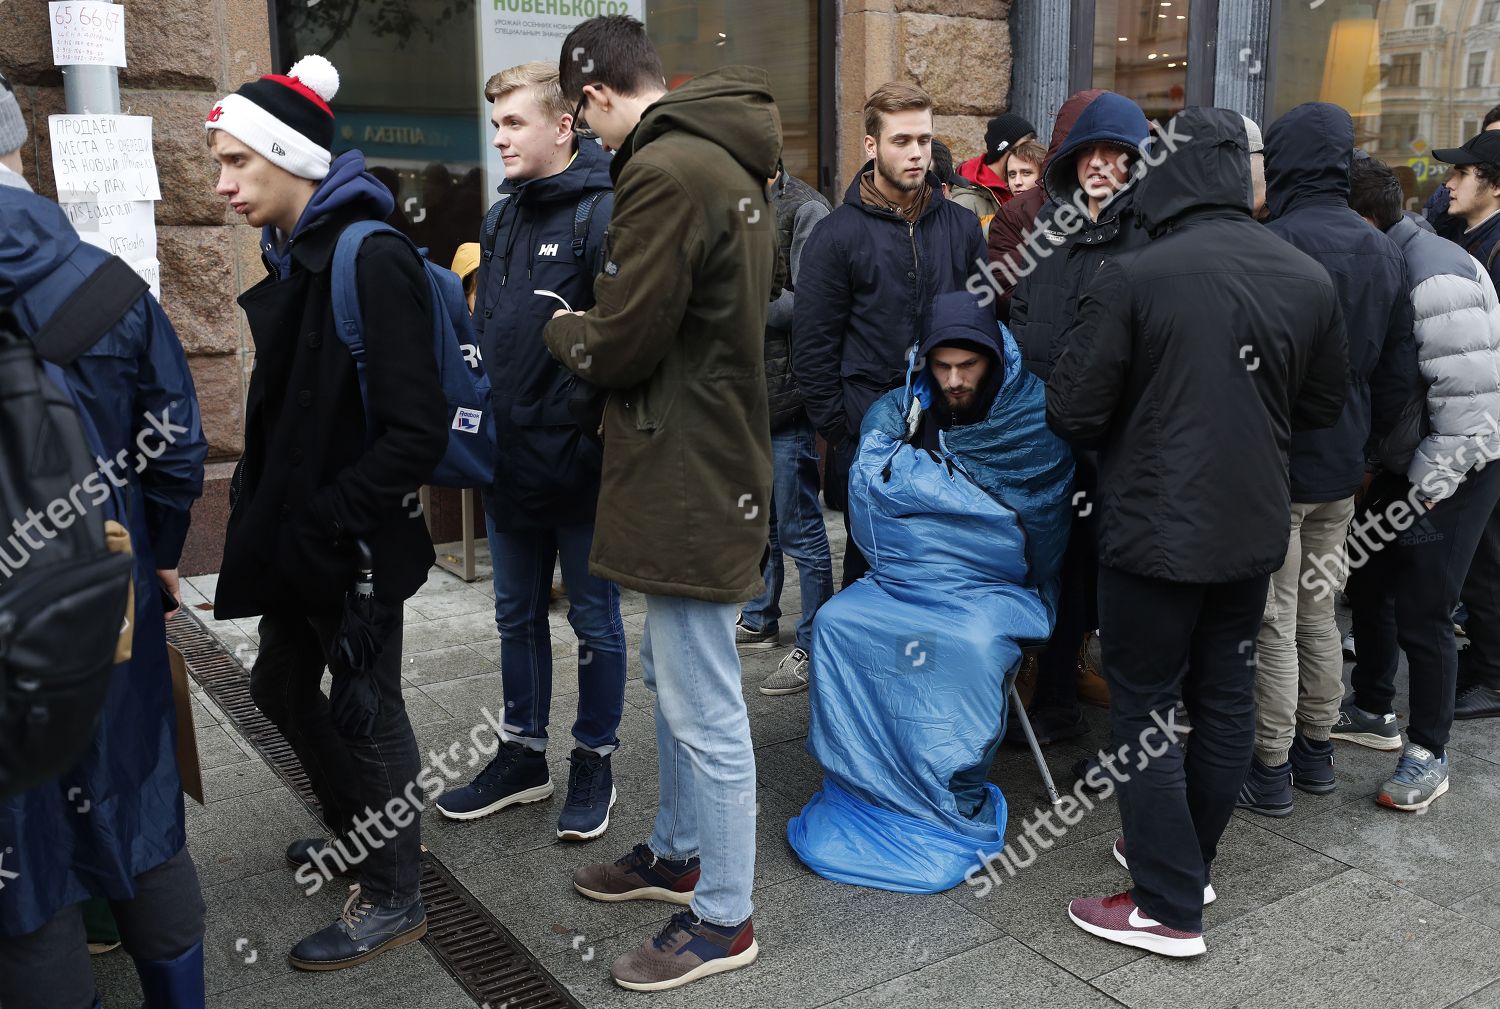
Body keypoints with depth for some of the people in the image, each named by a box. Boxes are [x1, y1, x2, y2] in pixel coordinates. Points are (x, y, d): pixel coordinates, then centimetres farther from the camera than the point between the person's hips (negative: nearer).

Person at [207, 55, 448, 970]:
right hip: (296, 534, 10)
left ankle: (394, 899, 23)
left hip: (354, 543, -9)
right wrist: (266, 510, 8)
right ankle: (360, 831, 44)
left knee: (365, 709, 4)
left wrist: (327, 519, -21)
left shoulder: (373, 259, -19)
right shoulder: (293, 256, 9)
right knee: (282, 684, 22)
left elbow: (416, 430, -24)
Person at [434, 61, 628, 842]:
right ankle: (522, 757, 33)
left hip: (579, 464, -8)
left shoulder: (603, 214, -14)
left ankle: (594, 762, 25)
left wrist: (597, 439, -21)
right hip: (509, 459, 8)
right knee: (518, 615, 17)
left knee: (593, 618, 9)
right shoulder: (505, 218, 12)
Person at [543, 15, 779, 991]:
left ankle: (723, 918, 15)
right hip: (716, 458, 11)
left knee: (704, 705, 1)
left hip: (689, 476, -11)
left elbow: (621, 344, -18)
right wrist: (597, 326, 10)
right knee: (677, 676, 21)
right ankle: (680, 853, 38)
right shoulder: (726, 159, 13)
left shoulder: (666, 170, -19)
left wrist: (565, 328, 3)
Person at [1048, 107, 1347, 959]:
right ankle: (1188, 860, 34)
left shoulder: (1134, 277, -17)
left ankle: (1170, 908, 13)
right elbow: (1323, 406, 10)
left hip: (1155, 531, -5)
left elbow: (1073, 411, -13)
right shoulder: (1310, 280, -2)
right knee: (1227, 700, 18)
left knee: (1147, 710, 6)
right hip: (1254, 529, 6)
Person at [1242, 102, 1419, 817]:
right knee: (1317, 612, 19)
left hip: (1275, 466, -7)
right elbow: (1401, 371, 10)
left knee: (1273, 623, 2)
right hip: (1342, 469, 7)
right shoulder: (1383, 250, 7)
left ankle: (1270, 771, 12)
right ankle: (1316, 749, 32)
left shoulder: (1273, 243, -18)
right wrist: (1363, 442, 18)